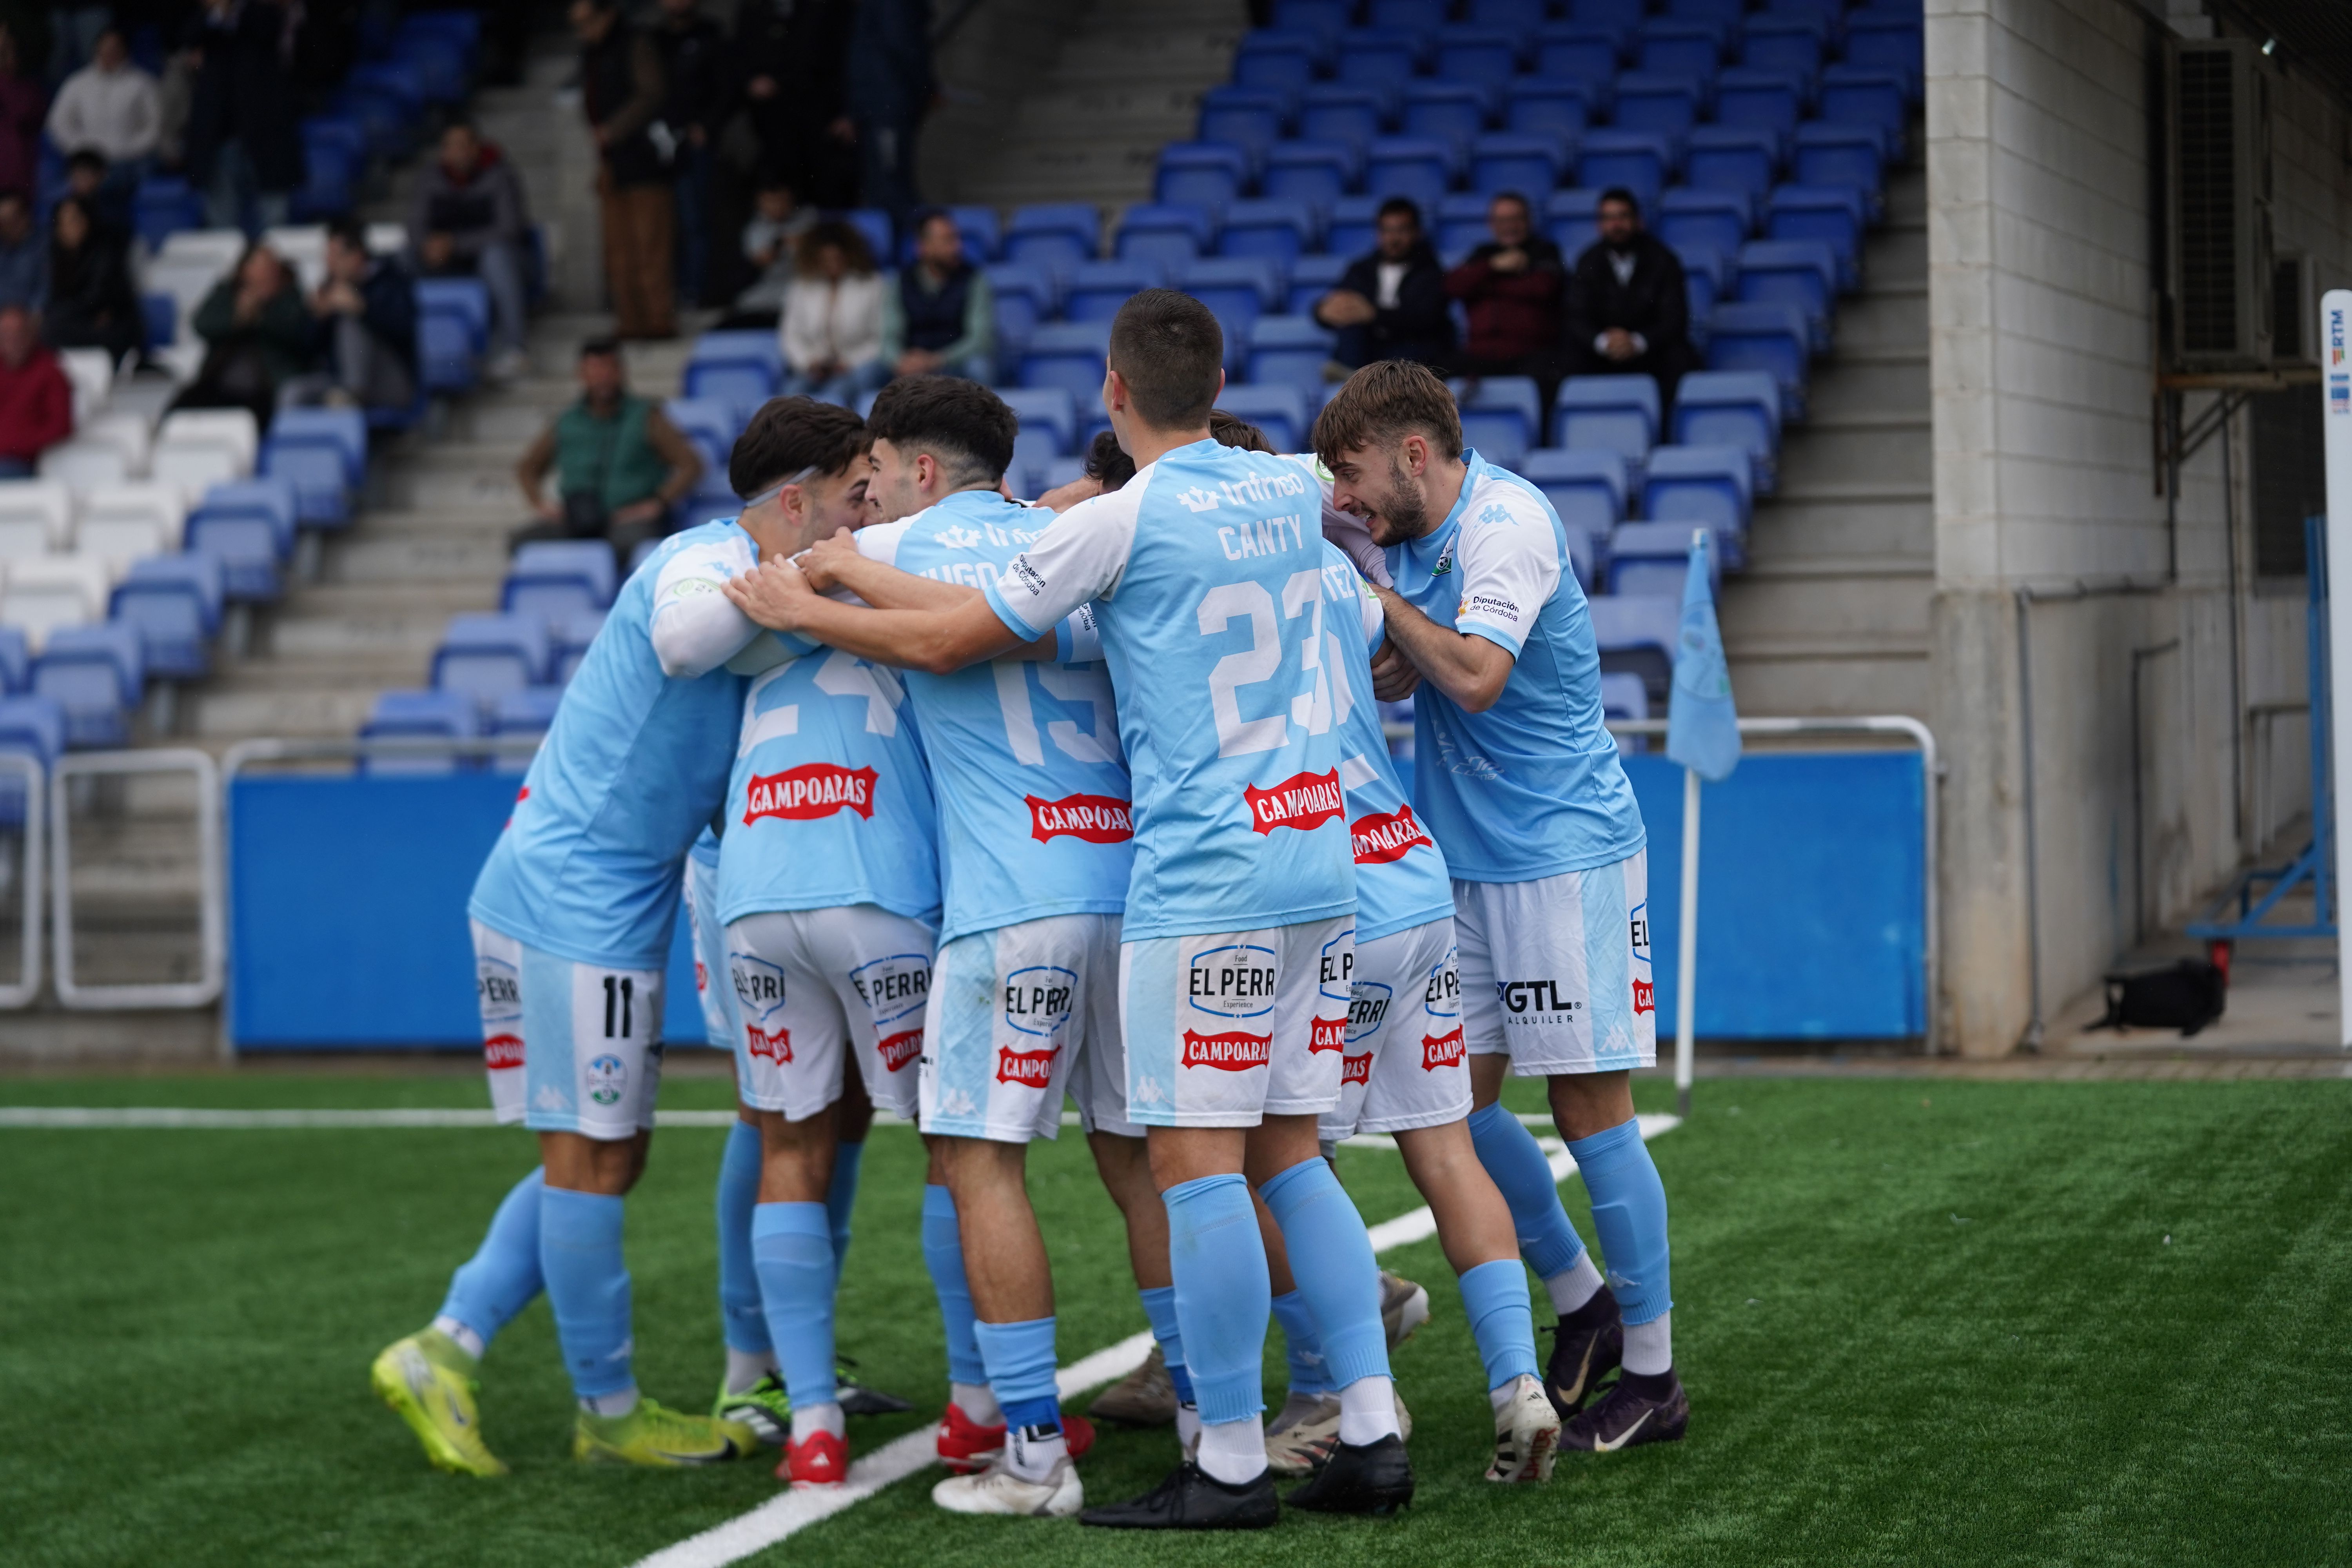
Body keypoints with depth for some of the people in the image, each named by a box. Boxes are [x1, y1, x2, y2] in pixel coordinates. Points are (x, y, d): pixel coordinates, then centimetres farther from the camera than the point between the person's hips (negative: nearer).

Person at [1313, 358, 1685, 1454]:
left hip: (1566, 856, -8)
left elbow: (1474, 674, -25)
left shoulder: (1508, 522, -15)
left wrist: (1381, 598, -12)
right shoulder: (1400, 535, 9)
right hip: (1463, 864, 8)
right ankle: (1578, 1301, 26)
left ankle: (1650, 1372, 6)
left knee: (1587, 1105, -4)